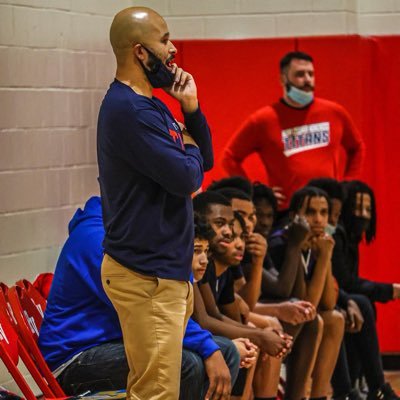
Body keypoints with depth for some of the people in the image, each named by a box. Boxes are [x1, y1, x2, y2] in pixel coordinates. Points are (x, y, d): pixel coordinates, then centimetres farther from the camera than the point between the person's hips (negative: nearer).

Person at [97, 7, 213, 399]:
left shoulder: (148, 106, 15)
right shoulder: (129, 110, -18)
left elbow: (205, 159, 17)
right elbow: (186, 178, -23)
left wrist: (191, 108, 0)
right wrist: (187, 146, -1)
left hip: (162, 268, 11)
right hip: (146, 276, -11)